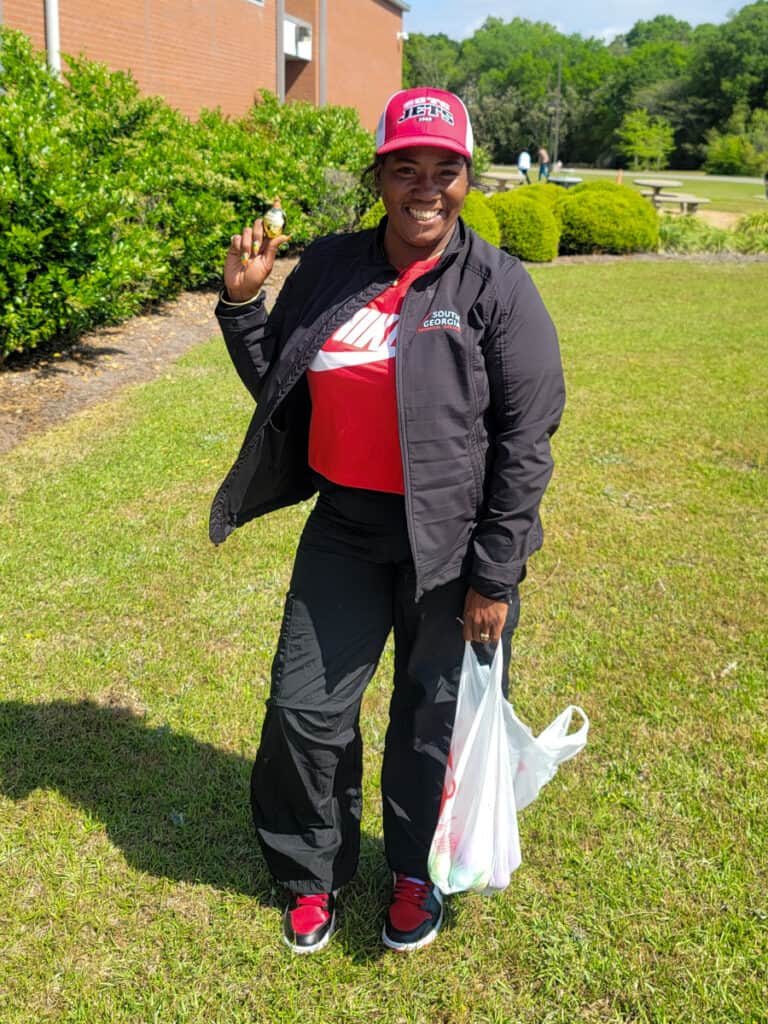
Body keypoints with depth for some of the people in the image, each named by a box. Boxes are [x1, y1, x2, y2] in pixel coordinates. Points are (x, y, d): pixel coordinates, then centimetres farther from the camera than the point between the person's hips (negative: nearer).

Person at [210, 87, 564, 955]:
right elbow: (273, 383, 14)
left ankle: (417, 871, 40)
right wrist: (242, 302, -3)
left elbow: (525, 441, -11)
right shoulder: (329, 267, 3)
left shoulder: (496, 286, -9)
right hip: (343, 533, 4)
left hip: (451, 544, -4)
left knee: (434, 719, 13)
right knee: (304, 706, 11)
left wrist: (494, 577, -13)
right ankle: (313, 870, 37)